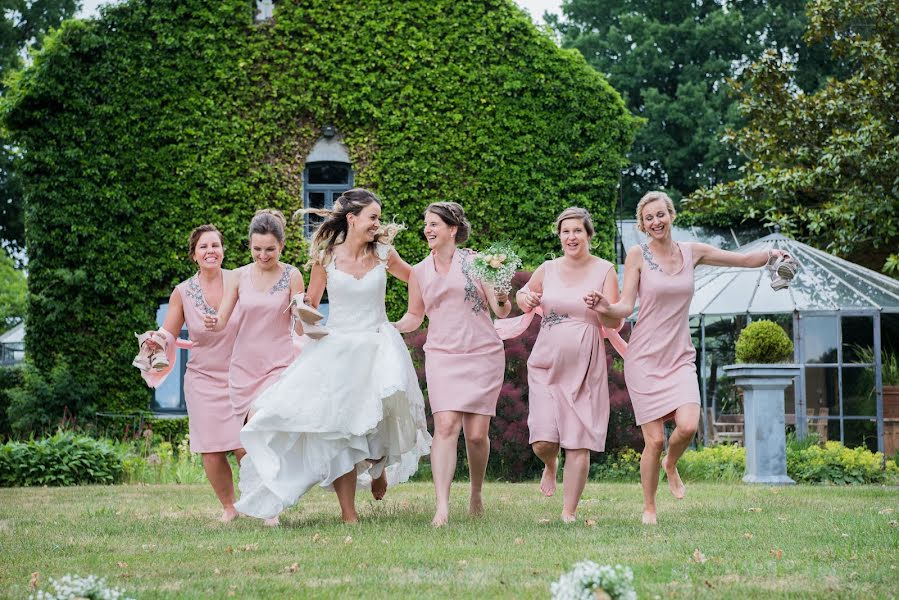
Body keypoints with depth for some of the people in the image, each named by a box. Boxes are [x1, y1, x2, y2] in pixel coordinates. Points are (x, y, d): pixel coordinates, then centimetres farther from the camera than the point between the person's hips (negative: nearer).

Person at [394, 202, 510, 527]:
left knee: (476, 433, -2)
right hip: (442, 356, 1)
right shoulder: (420, 272, 10)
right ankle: (442, 507, -22)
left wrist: (502, 299, -22)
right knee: (446, 426, -16)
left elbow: (501, 311, 1)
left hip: (483, 354, -1)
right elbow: (414, 317, 23)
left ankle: (476, 493, 25)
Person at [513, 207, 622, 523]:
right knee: (543, 442, -8)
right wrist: (525, 298, 0)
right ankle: (550, 465, 29)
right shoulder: (547, 270, 6)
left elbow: (616, 323, -1)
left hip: (585, 367, -1)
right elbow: (525, 297, 24)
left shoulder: (604, 271, 1)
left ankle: (569, 512, 7)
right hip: (546, 363, 1)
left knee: (578, 443, -3)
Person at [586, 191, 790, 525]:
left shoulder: (692, 253, 8)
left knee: (688, 426, -19)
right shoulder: (638, 255, -2)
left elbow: (744, 260, 17)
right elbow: (626, 307, -8)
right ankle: (649, 508, 14)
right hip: (644, 357, -3)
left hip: (679, 357, 3)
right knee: (655, 439, -6)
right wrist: (606, 309, -26)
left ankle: (671, 465, 16)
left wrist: (772, 255, 5)